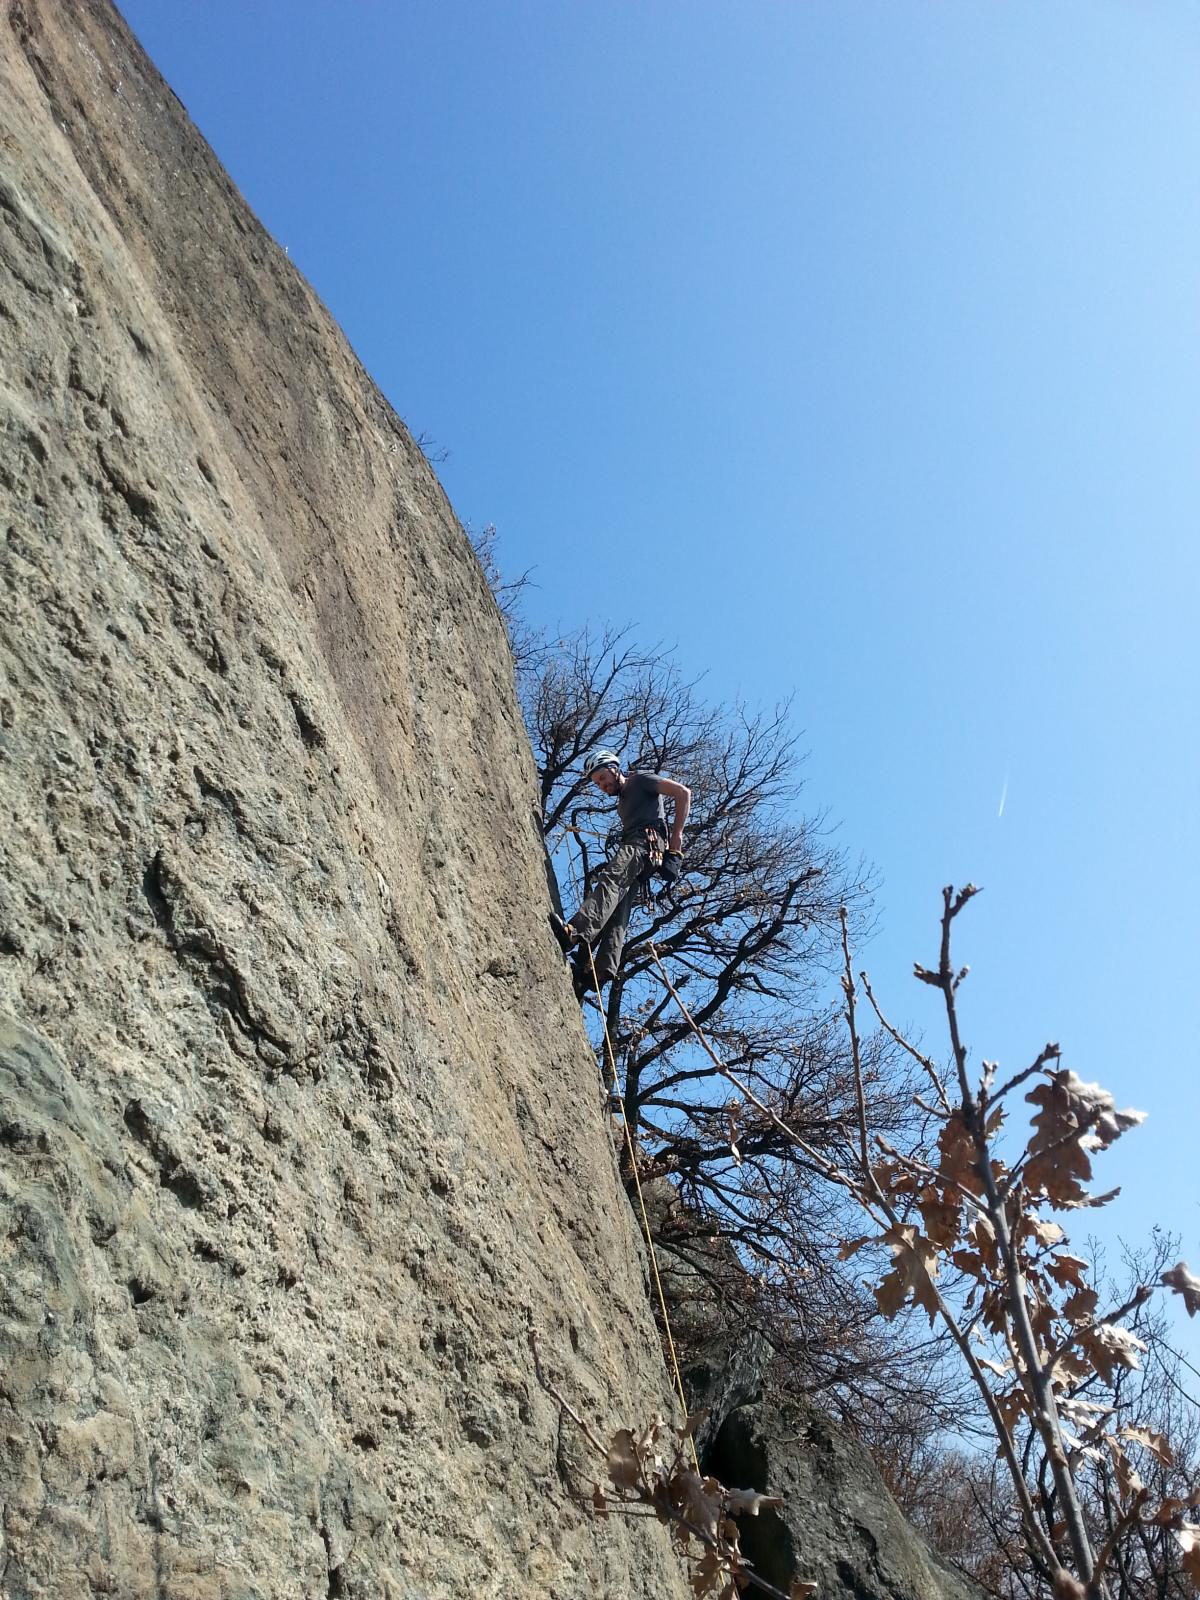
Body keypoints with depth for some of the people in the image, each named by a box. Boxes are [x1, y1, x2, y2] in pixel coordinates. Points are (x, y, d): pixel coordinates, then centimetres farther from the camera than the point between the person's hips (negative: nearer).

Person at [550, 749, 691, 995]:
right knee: (617, 913, -10)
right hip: (631, 847, 10)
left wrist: (676, 834, -5)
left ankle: (575, 932, -58)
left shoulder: (640, 780, 10)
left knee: (610, 879, -34)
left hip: (647, 843, -10)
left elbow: (683, 792, 0)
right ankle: (604, 969, -27)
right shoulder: (622, 801, 36)